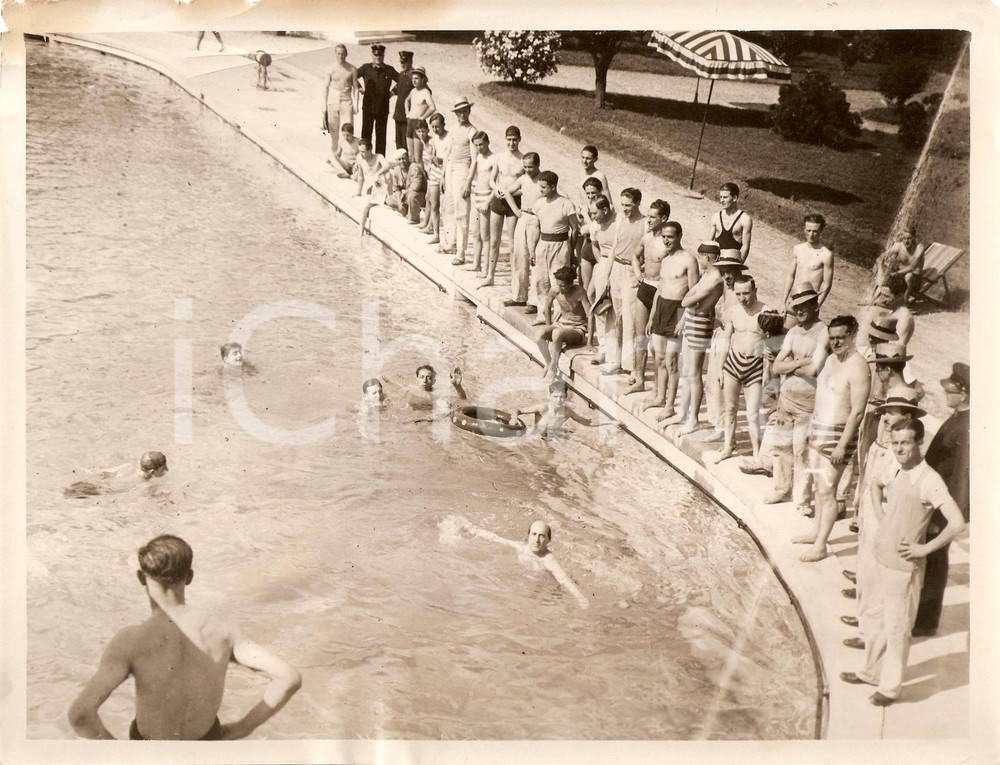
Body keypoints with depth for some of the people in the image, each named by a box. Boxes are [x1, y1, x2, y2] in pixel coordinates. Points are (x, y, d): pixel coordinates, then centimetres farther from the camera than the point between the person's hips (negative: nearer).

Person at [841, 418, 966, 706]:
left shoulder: (929, 481, -20)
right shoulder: (894, 470, 2)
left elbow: (957, 523, -26)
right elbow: (875, 484, 27)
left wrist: (925, 548, -19)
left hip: (904, 567, -8)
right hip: (883, 561, 8)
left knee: (896, 629, 5)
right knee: (873, 621, 20)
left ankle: (891, 687, 20)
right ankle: (872, 673, 39)